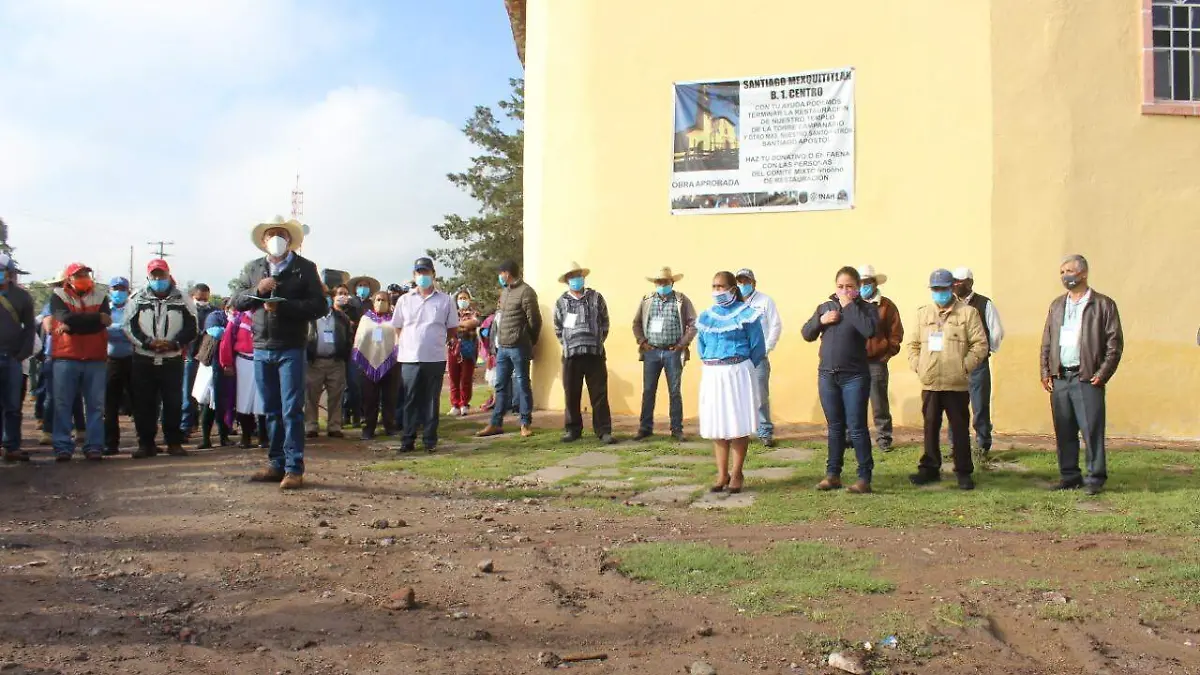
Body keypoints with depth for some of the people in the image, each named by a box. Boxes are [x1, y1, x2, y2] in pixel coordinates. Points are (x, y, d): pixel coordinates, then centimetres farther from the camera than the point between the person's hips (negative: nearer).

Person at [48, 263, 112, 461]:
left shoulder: (100, 296, 9)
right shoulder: (58, 296, 5)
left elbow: (103, 323, -8)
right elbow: (66, 318, -14)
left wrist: (72, 326, -12)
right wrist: (97, 317, -10)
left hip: (95, 359, 2)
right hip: (66, 357, -2)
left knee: (96, 405, 2)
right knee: (62, 404, -1)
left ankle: (94, 446, 7)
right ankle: (63, 447, 4)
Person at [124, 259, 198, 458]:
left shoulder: (181, 300, 5)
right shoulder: (138, 299, 7)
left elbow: (192, 327, 1)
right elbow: (129, 326, 1)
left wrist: (174, 343, -14)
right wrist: (148, 342, -15)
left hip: (173, 360, -1)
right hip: (144, 360, 1)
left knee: (174, 402, 1)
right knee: (143, 403, 2)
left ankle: (174, 442, 9)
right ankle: (146, 443, 11)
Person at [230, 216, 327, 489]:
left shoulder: (305, 268, -1)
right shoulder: (253, 268, 12)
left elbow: (319, 306, -7)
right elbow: (237, 300, 8)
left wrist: (283, 306, -18)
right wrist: (258, 289, -11)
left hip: (292, 349, -4)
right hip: (262, 348, 4)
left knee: (291, 411, -4)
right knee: (271, 411, 11)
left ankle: (294, 469, 0)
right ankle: (276, 464, 20)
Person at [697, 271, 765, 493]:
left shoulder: (746, 313, -4)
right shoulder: (706, 316, 11)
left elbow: (758, 347, -2)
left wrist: (741, 369, 0)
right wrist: (708, 366, 10)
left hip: (737, 373, -5)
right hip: (712, 375, 5)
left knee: (738, 425, -1)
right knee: (716, 426, 6)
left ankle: (736, 474, 8)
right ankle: (722, 474, 13)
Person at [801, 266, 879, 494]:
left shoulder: (866, 308, -3)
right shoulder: (825, 307, 10)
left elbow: (869, 330, -23)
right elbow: (806, 334, 10)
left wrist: (849, 306, -17)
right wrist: (821, 320, -8)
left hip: (855, 377, -4)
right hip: (827, 375, 4)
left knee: (856, 427, -3)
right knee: (835, 427, 12)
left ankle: (864, 477, 4)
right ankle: (832, 474, 18)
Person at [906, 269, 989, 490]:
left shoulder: (968, 313, 1)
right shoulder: (923, 313, 12)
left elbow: (980, 344, -2)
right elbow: (912, 343, 16)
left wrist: (965, 366, -8)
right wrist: (917, 366, 3)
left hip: (957, 383, -3)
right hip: (929, 383, 3)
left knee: (960, 428, 3)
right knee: (930, 427, 9)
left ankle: (964, 472, 12)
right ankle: (929, 468, 20)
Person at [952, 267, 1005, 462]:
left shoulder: (984, 304, -3)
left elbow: (997, 331, 1)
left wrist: (988, 350, 4)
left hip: (978, 364, -3)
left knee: (981, 408, 2)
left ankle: (982, 448, 12)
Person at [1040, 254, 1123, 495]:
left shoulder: (1103, 304, 0)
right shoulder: (1057, 305, 16)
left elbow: (1115, 343, -3)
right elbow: (1046, 341, 17)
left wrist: (1102, 374, -9)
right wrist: (1045, 372, 7)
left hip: (1087, 378, -5)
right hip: (1059, 379, 5)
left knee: (1092, 430, -4)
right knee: (1064, 432, 8)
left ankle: (1095, 478, 4)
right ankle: (1069, 476, 16)